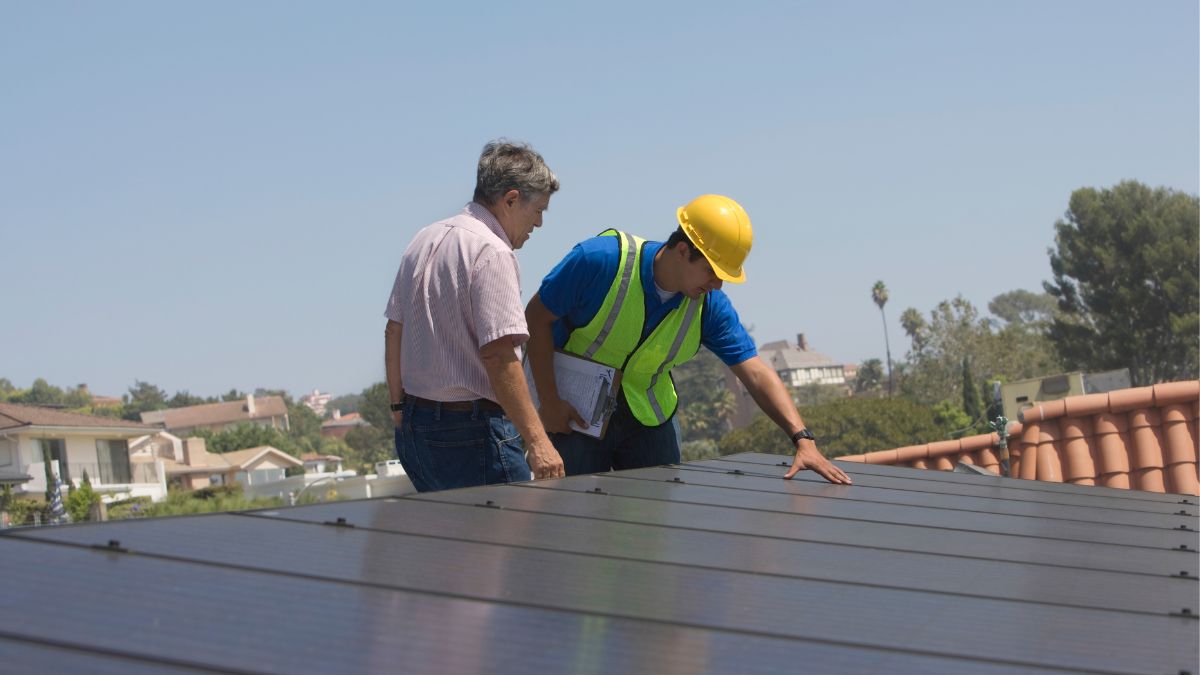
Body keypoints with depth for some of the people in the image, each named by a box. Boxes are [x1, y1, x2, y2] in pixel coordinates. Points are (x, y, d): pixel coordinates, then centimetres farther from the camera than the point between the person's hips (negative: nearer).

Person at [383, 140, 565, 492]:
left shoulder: (424, 240, 13)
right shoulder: (492, 253, -15)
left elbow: (394, 330, 18)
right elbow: (497, 354, -22)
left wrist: (399, 406, 26)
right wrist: (536, 440, -23)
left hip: (414, 425, 9)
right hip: (471, 431, -9)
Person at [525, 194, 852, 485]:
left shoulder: (710, 306, -11)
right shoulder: (601, 261, -23)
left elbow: (756, 374, -13)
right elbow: (537, 316, -14)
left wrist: (803, 439, -26)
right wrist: (549, 402, -17)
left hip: (648, 417, 4)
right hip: (576, 416, -4)